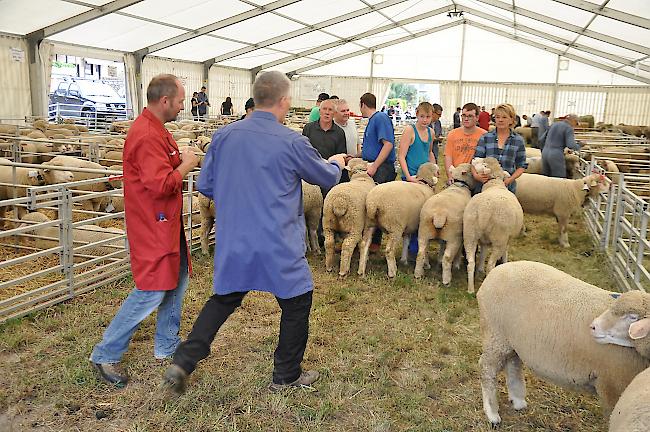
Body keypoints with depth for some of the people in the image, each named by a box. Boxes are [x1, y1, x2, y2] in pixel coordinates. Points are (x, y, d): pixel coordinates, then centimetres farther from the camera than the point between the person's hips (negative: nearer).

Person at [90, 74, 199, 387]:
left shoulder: (154, 129, 12)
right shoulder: (147, 135, -23)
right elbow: (161, 184, -29)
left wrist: (181, 160, 10)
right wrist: (187, 164, -14)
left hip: (166, 223, 11)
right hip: (153, 227, -11)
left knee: (177, 281, 18)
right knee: (151, 293, -4)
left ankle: (167, 346, 32)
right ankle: (105, 355, 12)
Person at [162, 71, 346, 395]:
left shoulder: (223, 136, -1)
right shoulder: (292, 143, -12)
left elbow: (205, 186, 7)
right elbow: (327, 178, 5)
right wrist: (336, 163, 28)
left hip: (232, 242, 5)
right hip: (278, 245, -4)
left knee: (223, 299, 23)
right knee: (296, 302, 16)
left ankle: (182, 362, 19)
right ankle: (286, 376, 29)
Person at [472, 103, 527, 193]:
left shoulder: (518, 140, 5)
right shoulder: (485, 138, 4)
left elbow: (521, 165, 7)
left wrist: (511, 179, -10)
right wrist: (475, 175, -17)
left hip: (508, 186, 0)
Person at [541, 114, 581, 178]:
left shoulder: (554, 124, 16)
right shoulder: (569, 128, -4)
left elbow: (542, 139, 19)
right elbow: (571, 145, -16)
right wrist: (579, 146, 4)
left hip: (545, 153, 7)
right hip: (556, 156, -7)